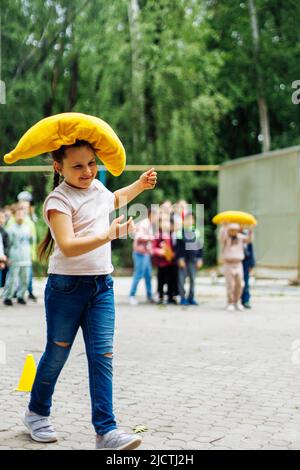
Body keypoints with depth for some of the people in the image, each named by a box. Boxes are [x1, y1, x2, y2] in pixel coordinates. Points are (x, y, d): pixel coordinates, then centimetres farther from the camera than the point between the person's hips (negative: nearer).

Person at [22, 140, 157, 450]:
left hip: (102, 286, 5)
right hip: (66, 286, -5)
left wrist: (140, 185, 26)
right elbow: (68, 247, -27)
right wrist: (109, 235, -36)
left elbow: (114, 200, 37)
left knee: (102, 356, -4)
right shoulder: (58, 200, -13)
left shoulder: (97, 188, 11)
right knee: (57, 353, 9)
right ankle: (37, 413, 33)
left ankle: (106, 430, -6)